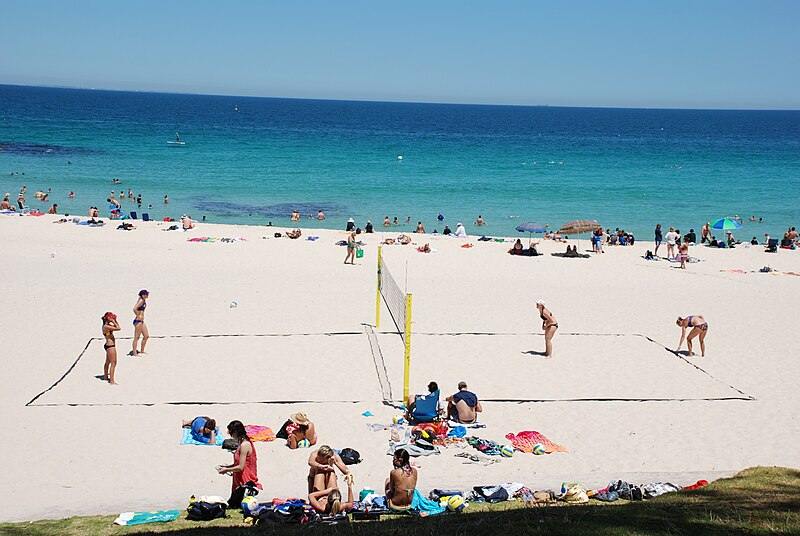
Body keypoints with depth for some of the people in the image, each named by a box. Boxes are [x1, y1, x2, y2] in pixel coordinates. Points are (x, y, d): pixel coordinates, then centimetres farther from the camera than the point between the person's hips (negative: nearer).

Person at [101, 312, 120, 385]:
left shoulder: (108, 325, 8)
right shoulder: (106, 326, -21)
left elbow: (118, 327, 20)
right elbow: (118, 328, -27)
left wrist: (115, 321, 8)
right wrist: (113, 321, -17)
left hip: (108, 346, 11)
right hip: (110, 346, -11)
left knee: (108, 362, 24)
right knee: (113, 363, -7)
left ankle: (105, 377, 39)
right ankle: (112, 381, -6)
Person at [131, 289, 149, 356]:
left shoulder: (144, 301, 12)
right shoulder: (141, 301, -17)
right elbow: (134, 309, -31)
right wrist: (138, 316, -20)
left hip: (141, 321, 10)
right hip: (138, 321, -10)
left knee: (146, 336, 14)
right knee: (137, 337, -5)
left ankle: (142, 351, 23)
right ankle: (134, 353, -1)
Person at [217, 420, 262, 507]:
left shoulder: (244, 445, -20)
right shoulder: (243, 443, 11)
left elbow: (241, 467, -20)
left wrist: (226, 470, -6)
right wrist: (226, 467, 11)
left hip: (246, 482, -10)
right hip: (241, 480, 10)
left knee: (231, 504, -9)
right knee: (232, 504, 11)